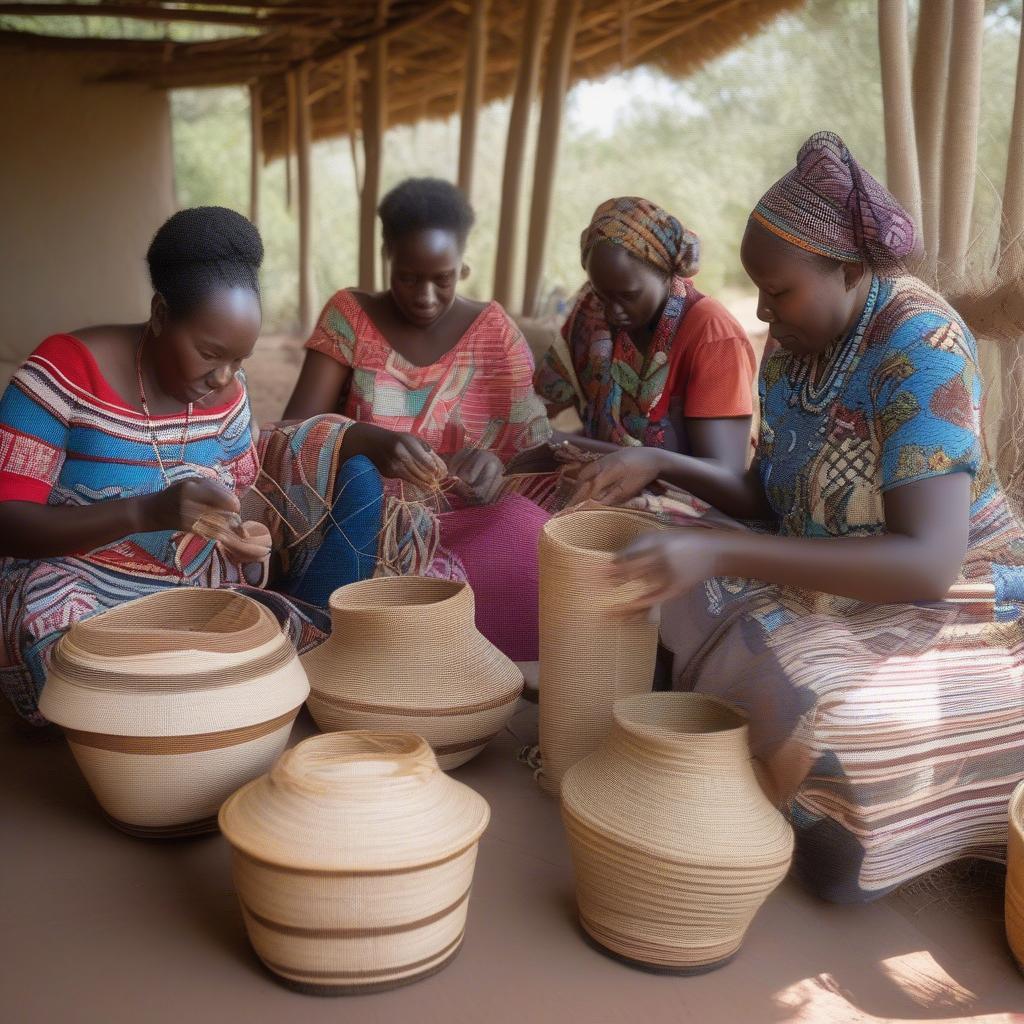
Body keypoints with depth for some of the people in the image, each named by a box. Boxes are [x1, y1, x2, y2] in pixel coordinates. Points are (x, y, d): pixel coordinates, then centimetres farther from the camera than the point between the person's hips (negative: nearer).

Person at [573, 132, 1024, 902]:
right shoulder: (797, 342, -1)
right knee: (664, 613, -5)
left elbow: (928, 563, -35)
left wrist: (718, 554, -40)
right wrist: (661, 465, -9)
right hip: (832, 586, 8)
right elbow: (769, 500, 9)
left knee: (816, 717, -33)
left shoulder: (921, 347, -24)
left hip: (949, 606, -8)